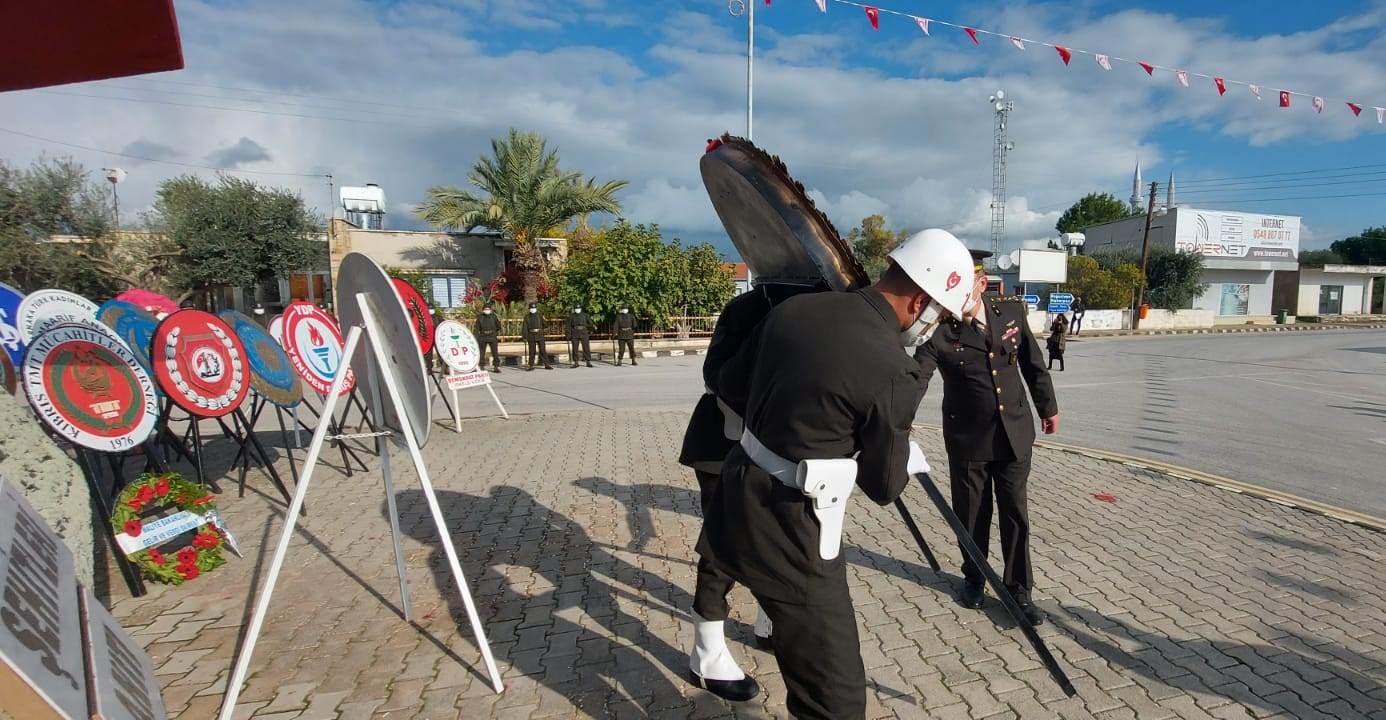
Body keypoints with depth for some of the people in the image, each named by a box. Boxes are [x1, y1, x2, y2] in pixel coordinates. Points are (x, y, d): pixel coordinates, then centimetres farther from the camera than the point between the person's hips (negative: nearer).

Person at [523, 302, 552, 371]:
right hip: (531, 335, -1)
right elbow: (525, 327, -1)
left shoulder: (540, 315, 5)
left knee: (543, 350, -2)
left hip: (540, 335, 1)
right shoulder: (527, 316, 2)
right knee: (532, 351, 1)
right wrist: (525, 337, -7)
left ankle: (547, 365, 1)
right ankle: (531, 366, 9)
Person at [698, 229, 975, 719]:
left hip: (739, 497, 9)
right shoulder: (893, 373, -19)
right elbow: (884, 485, -5)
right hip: (790, 532, -8)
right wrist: (911, 457, 18)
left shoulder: (794, 308, 0)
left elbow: (729, 385, 12)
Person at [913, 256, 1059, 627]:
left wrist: (1048, 407, 17)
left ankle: (1018, 588, 26)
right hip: (967, 439, -2)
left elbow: (1033, 363, 8)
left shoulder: (1011, 310, -5)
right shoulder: (939, 332, -16)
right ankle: (974, 579, 36)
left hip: (1014, 432, 2)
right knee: (972, 514, 13)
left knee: (1015, 513, 9)